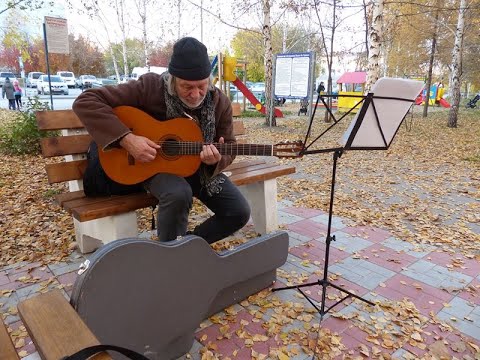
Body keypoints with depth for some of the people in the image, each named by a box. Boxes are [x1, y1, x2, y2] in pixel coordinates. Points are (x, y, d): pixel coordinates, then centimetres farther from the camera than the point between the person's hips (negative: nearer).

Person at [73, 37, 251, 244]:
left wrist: (217, 160, -24)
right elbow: (85, 102, -21)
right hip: (156, 166, -4)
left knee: (239, 212, -10)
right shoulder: (149, 87, -20)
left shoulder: (220, 102, -9)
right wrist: (126, 139, -32)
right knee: (179, 194, -38)